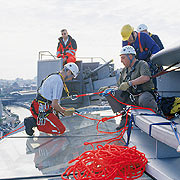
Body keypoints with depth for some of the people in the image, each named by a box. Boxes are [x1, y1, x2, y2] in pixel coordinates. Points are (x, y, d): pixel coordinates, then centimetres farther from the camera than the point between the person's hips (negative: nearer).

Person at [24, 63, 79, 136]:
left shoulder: (53, 77, 13)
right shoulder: (59, 82, -19)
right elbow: (54, 104, -22)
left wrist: (60, 109, 18)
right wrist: (64, 112, -5)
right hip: (42, 111, -10)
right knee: (61, 130, -8)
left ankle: (35, 119, 11)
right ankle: (36, 123, -8)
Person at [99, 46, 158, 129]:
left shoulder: (142, 64, -2)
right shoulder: (124, 70, 19)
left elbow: (146, 77, -23)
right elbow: (120, 87, 25)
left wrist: (129, 83, -26)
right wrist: (107, 88, 9)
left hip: (145, 93, -6)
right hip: (130, 97, 7)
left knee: (144, 101, -43)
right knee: (108, 92, -8)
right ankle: (124, 116, -10)